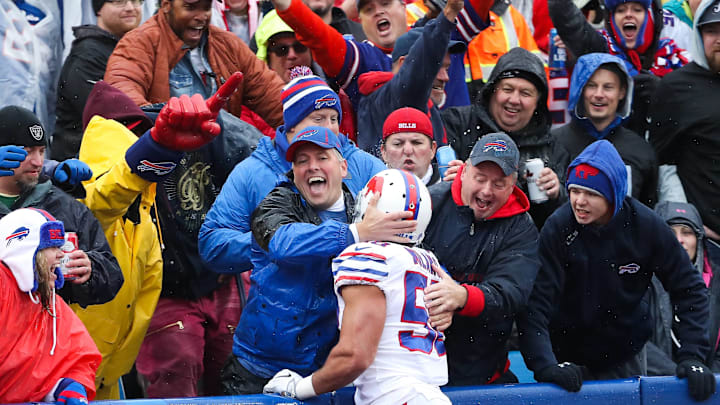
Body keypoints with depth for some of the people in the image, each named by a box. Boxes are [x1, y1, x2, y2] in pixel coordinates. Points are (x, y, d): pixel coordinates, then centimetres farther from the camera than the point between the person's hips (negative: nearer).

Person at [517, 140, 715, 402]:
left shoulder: (646, 227, -15)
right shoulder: (557, 229, -21)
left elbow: (689, 290, -7)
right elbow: (534, 303, -26)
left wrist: (692, 357, -18)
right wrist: (545, 365, -39)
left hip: (626, 359, 2)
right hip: (568, 358, -2)